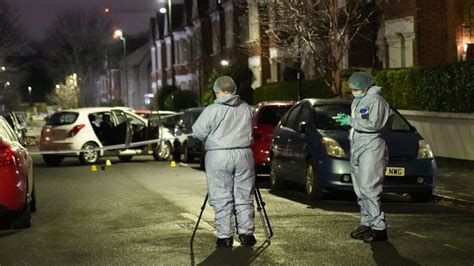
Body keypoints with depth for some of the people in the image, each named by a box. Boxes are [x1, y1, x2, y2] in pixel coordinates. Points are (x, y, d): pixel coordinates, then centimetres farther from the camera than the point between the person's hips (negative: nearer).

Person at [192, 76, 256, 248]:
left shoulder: (212, 110, -7)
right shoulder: (246, 108, 6)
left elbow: (198, 132, -3)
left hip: (218, 157, -3)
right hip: (244, 155, 4)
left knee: (222, 199, 2)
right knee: (244, 197, 10)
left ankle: (225, 236, 2)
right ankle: (246, 233, 10)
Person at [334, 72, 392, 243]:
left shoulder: (375, 100, -10)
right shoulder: (357, 101, 19)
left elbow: (374, 124, -20)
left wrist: (351, 121, -14)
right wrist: (346, 120, 8)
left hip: (371, 149, -10)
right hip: (356, 148, 10)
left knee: (369, 188, -15)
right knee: (360, 190, 11)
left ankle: (379, 227, -13)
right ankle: (367, 224, 19)